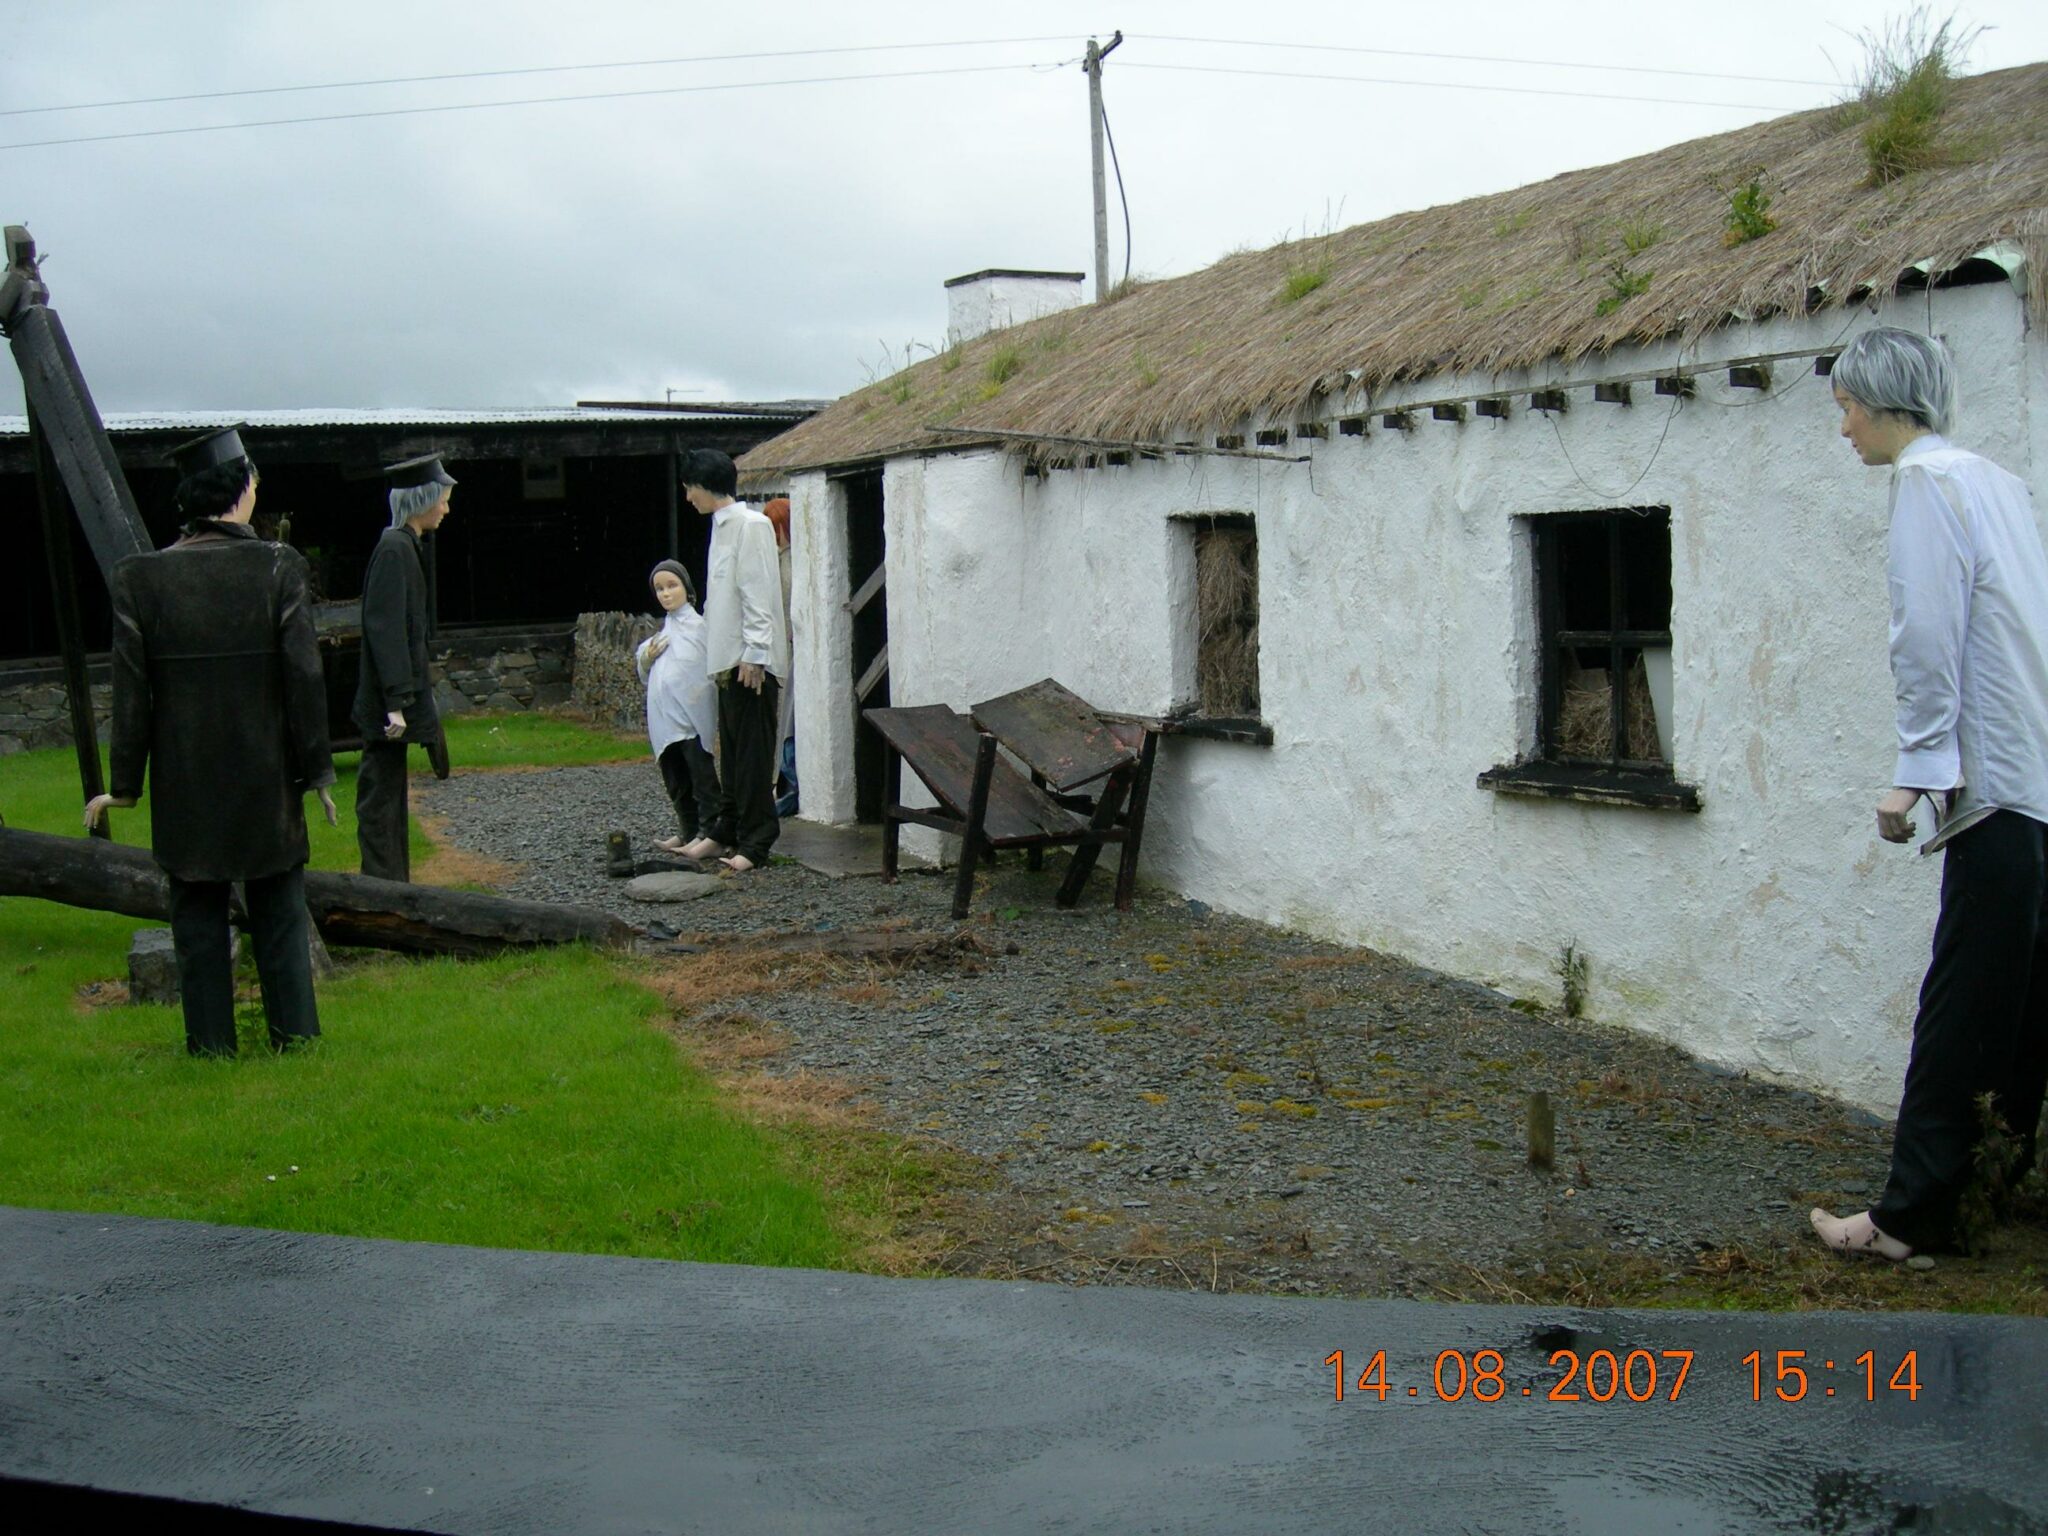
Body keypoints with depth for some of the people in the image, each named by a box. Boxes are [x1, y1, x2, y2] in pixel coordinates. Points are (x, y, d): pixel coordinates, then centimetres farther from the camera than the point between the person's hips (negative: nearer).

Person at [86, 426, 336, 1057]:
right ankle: (295, 1035, 18)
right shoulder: (278, 567, -10)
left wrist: (124, 784, 4)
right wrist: (316, 769, 1)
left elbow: (131, 692, -4)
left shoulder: (139, 577, -6)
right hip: (266, 781, -1)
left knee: (198, 922, 11)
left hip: (183, 787, 1)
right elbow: (304, 678, -8)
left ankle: (212, 1046, 16)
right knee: (279, 915, 12)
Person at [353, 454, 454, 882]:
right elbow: (385, 628, -23)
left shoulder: (404, 547, 13)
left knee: (388, 795, 15)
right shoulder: (396, 550, -17)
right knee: (380, 797, -3)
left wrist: (419, 688, 23)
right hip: (389, 700, -10)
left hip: (393, 696, 10)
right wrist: (396, 702, -25)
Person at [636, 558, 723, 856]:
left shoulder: (699, 624, -5)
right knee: (676, 780, 12)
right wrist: (646, 659, 4)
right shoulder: (661, 632, 17)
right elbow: (645, 675, 24)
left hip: (691, 716, -8)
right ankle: (689, 832, 20)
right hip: (664, 717, 8)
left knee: (701, 774, -7)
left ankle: (711, 833, -6)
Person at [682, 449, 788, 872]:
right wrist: (715, 653, 18)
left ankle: (755, 844, -6)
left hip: (750, 660, -9)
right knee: (731, 752, 12)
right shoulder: (721, 526, 19)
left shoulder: (751, 525, -9)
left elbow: (758, 593, -16)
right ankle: (730, 830, 17)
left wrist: (753, 653, -20)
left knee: (752, 753, -7)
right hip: (727, 659, 9)